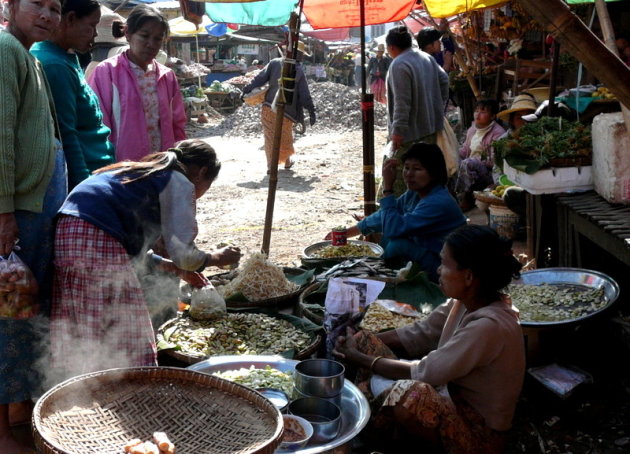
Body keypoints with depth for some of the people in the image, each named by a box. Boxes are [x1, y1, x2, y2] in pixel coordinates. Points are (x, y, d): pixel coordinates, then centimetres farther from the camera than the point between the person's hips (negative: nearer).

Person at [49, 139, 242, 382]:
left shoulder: (137, 172, 30)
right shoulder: (180, 183, 4)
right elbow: (182, 253, -4)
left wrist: (177, 269, 38)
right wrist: (217, 258, 16)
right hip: (97, 243, -9)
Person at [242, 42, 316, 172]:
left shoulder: (274, 63, 0)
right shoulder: (299, 71, -6)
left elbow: (260, 78, -2)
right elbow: (305, 95, -4)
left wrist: (247, 89, 3)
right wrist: (311, 112, 2)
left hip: (269, 107, 2)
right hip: (286, 111, -2)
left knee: (270, 137, 9)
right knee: (286, 138, 17)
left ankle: (271, 165, 8)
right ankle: (287, 162, 32)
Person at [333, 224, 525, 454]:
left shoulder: (489, 325, -29)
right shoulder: (464, 302, -3)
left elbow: (425, 373, -25)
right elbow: (418, 335, 8)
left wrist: (361, 358, -14)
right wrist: (362, 341, -2)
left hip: (479, 433, -8)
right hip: (451, 400, 8)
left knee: (410, 393, -39)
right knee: (364, 341, 2)